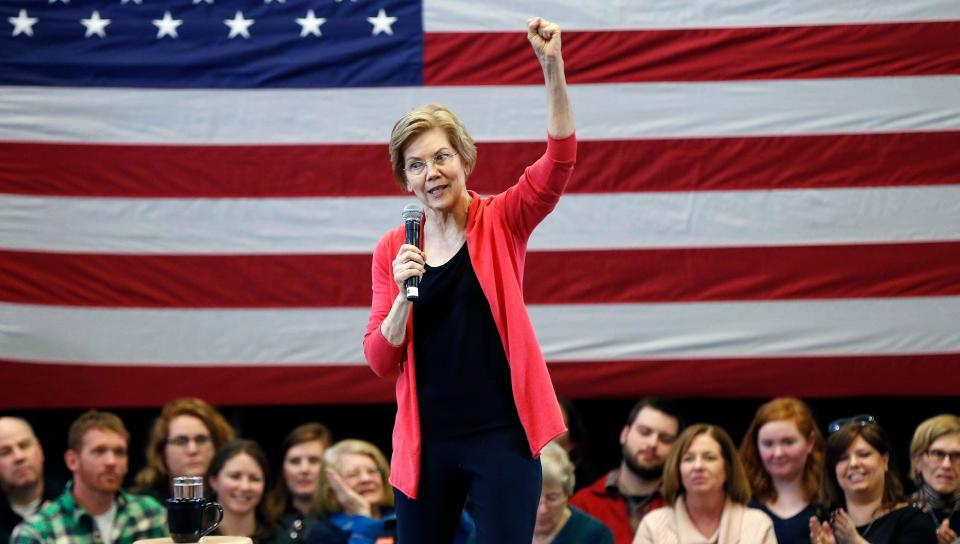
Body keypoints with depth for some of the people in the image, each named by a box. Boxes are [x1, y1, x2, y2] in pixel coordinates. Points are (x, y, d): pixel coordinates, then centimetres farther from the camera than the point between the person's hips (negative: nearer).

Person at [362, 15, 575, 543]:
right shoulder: (392, 250, 6)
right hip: (426, 441, 3)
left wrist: (552, 69, -28)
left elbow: (559, 161, -16)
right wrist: (404, 295, -15)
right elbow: (380, 361, 2)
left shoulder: (500, 223, 1)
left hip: (501, 435, -3)